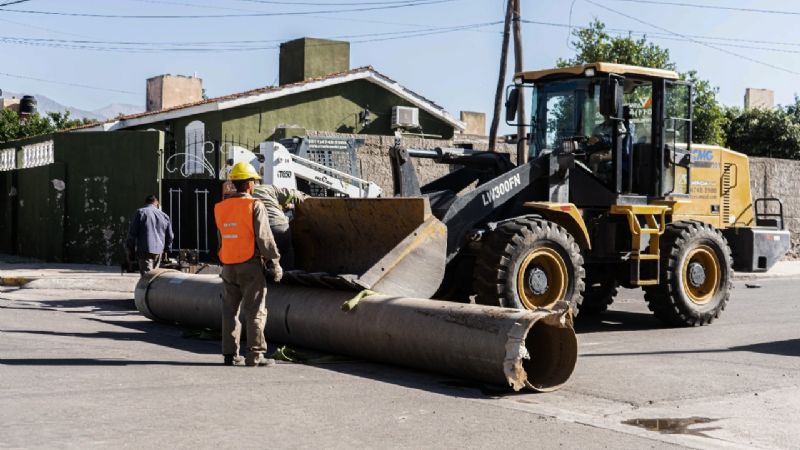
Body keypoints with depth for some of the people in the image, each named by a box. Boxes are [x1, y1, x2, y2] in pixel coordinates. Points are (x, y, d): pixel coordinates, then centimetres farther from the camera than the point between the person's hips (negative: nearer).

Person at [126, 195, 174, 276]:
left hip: (145, 250, -5)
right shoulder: (164, 216, 13)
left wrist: (130, 249, 6)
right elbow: (170, 236, 16)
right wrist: (165, 249, 28)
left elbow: (132, 232, -2)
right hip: (158, 251, 5)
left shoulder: (140, 212, 1)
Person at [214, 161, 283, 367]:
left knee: (230, 310, 12)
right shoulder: (255, 206, -9)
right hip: (250, 265, -5)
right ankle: (255, 354, -5)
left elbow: (221, 239, 14)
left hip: (228, 266, 6)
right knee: (255, 310, -2)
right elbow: (264, 238, -12)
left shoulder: (220, 208, 9)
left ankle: (230, 354, 14)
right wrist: (275, 260, -6)